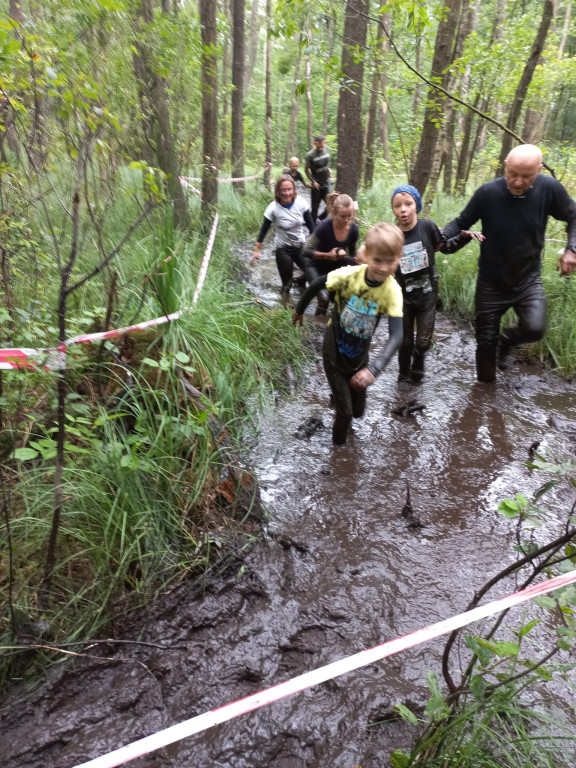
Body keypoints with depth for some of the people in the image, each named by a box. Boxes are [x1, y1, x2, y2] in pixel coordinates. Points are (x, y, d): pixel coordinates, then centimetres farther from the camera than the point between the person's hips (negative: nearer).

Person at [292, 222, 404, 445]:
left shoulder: (392, 291, -21)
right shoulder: (348, 275, -25)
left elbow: (396, 335, -30)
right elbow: (316, 284, -9)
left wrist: (374, 369, -43)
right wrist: (299, 310, 5)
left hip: (359, 357, 2)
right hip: (333, 353, -2)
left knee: (358, 410, 17)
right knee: (345, 411, 1)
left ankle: (339, 396, 53)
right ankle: (338, 445, 31)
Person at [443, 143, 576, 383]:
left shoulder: (549, 189, -15)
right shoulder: (487, 192, -19)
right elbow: (461, 223, -7)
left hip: (528, 279, 1)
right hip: (491, 282, 0)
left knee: (534, 328, -21)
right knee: (486, 341, 8)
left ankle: (505, 339, 15)